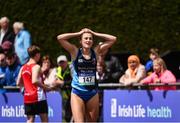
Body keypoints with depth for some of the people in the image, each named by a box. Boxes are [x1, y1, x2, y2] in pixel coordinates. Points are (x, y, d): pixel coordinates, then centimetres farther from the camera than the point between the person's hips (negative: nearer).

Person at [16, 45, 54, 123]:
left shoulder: (23, 68, 11)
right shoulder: (36, 67, -11)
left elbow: (18, 83, 11)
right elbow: (35, 81, -25)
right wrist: (46, 87, -17)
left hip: (27, 97, 6)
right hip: (38, 97, -6)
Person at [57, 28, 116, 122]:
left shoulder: (96, 52, 4)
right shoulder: (75, 52, -2)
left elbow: (113, 39, 3)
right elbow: (60, 38, -12)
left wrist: (94, 33, 3)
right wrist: (79, 33, -3)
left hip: (93, 93, 3)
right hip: (77, 93, -3)